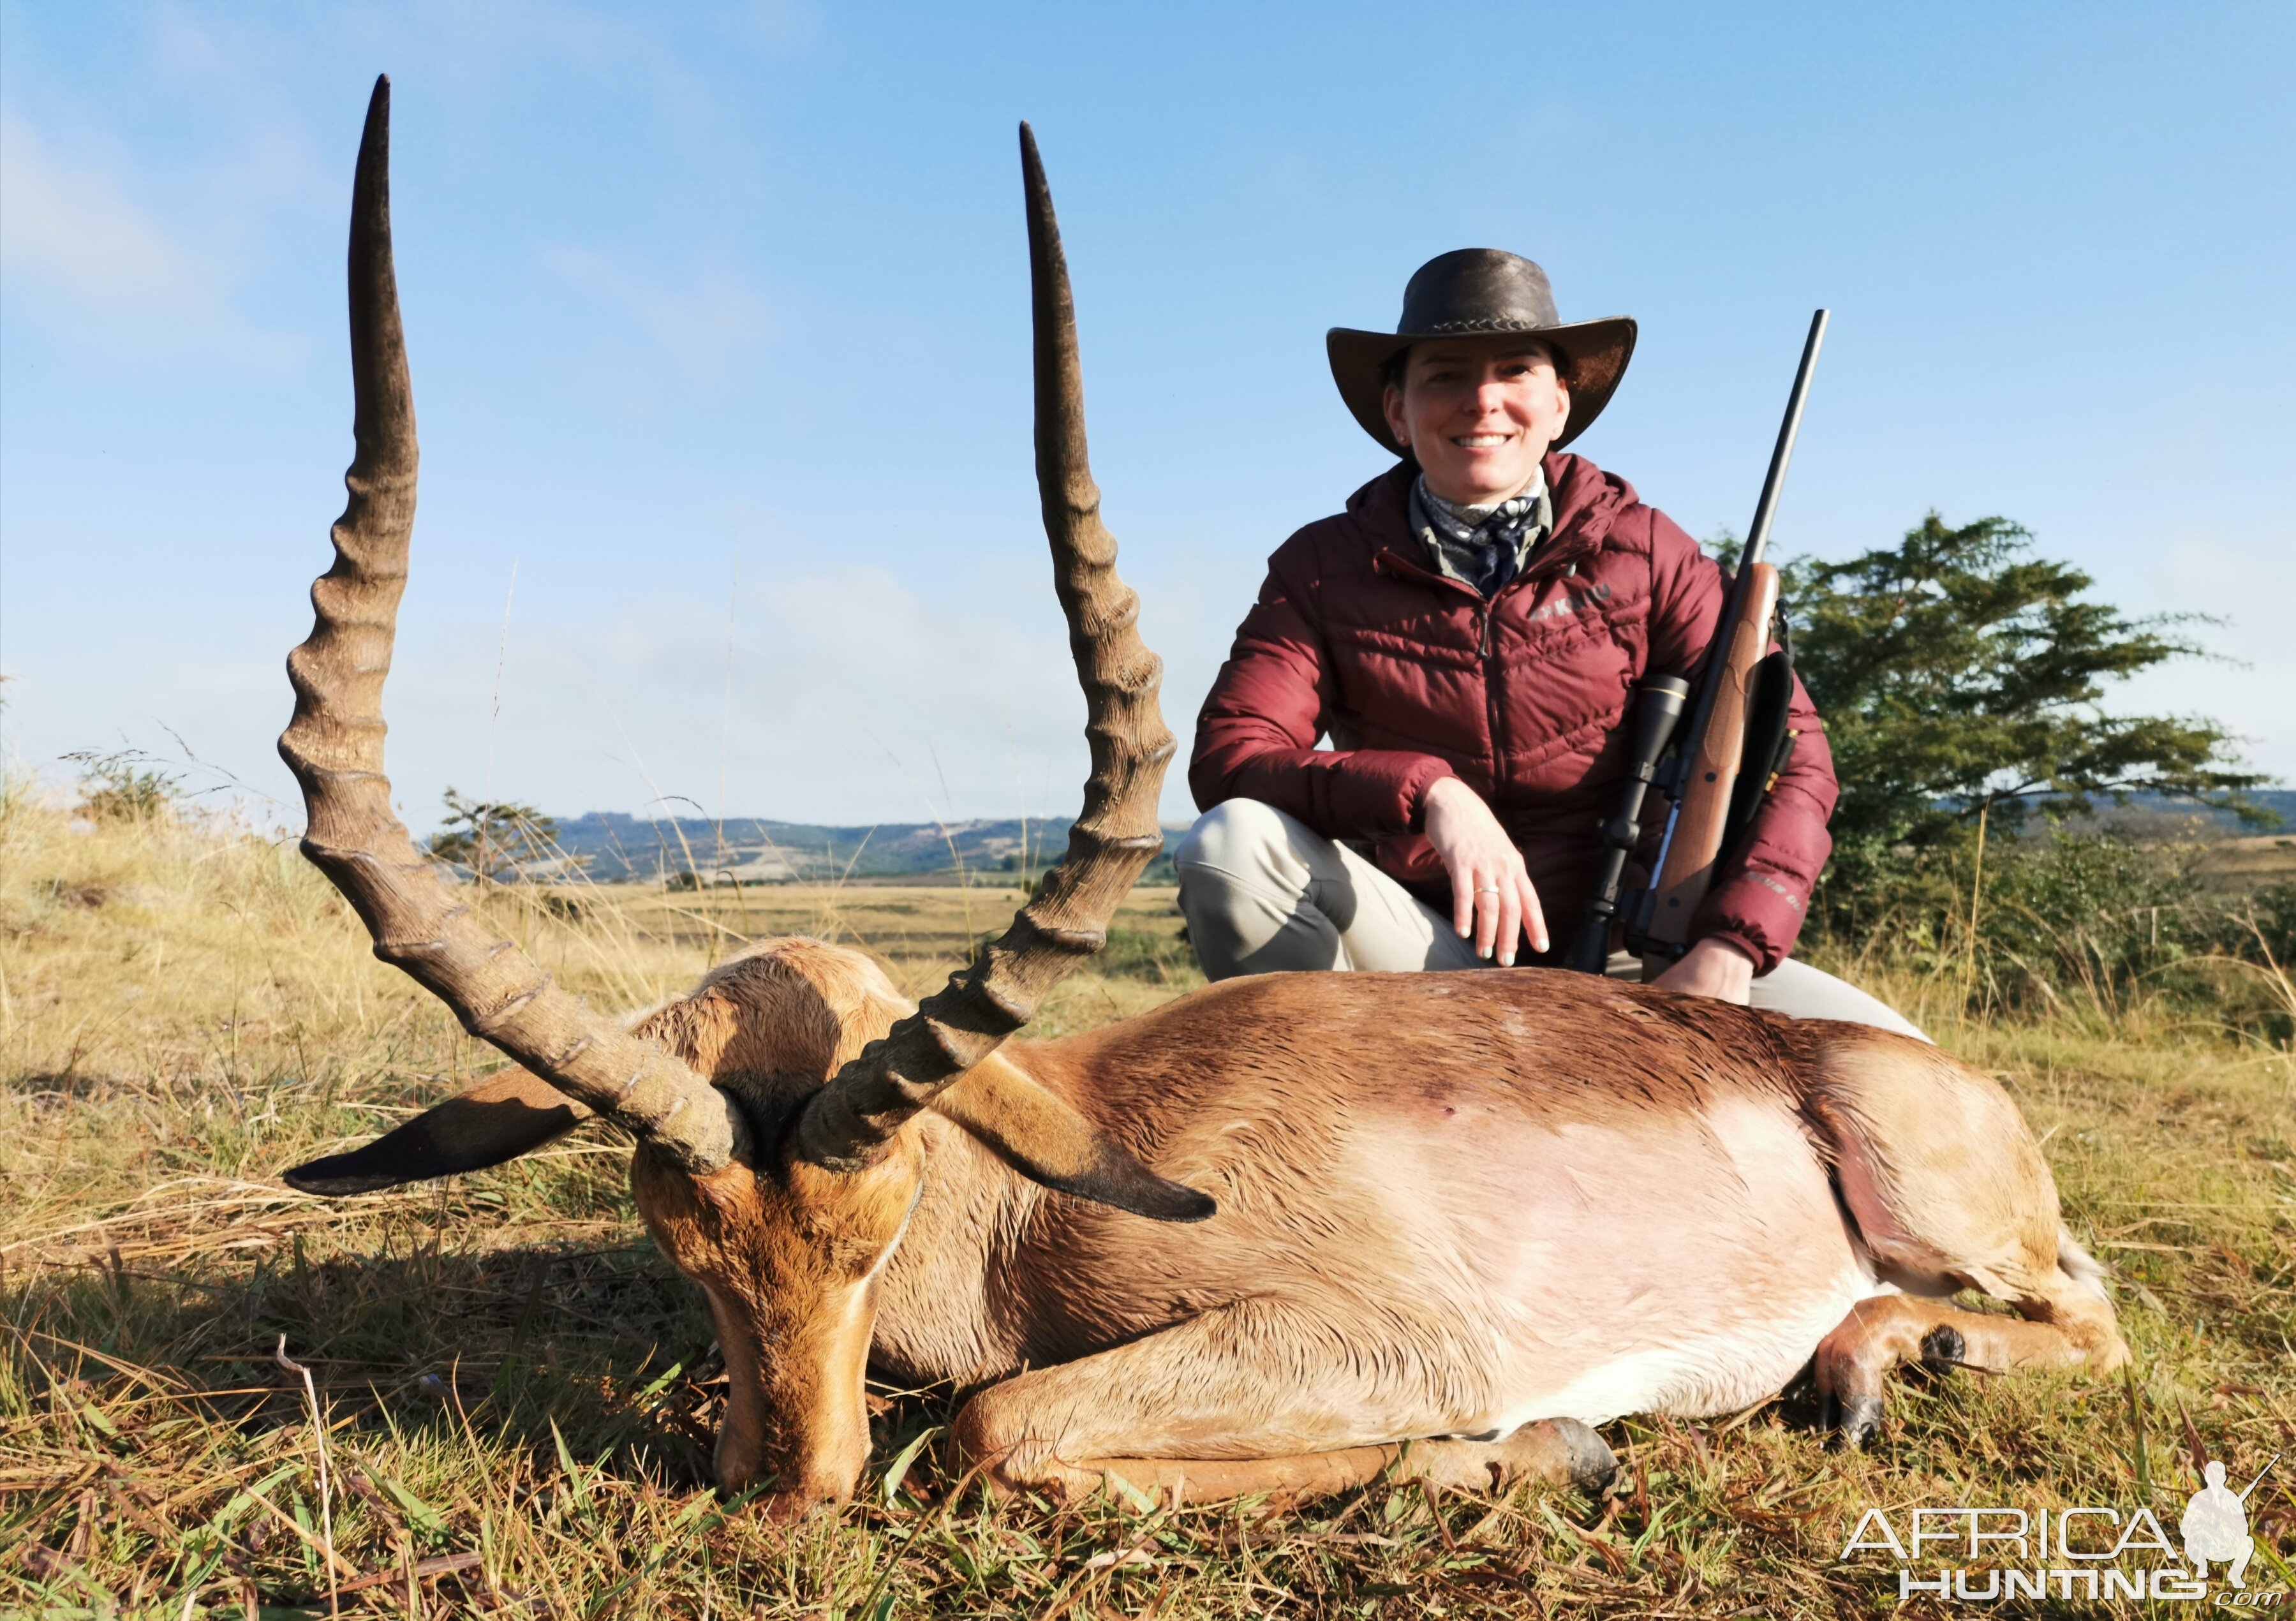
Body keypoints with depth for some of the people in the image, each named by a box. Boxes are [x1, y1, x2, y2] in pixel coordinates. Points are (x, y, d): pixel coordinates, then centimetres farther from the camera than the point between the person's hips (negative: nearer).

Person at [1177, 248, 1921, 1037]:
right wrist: (1427, 790, -28)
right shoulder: (1323, 569, 1)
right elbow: (1227, 758, -12)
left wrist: (1727, 949, -20)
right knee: (1227, 847, -27)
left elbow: (1788, 752, -4)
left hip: (1623, 956, 1)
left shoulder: (1642, 550, 2)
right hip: (1424, 954, 0)